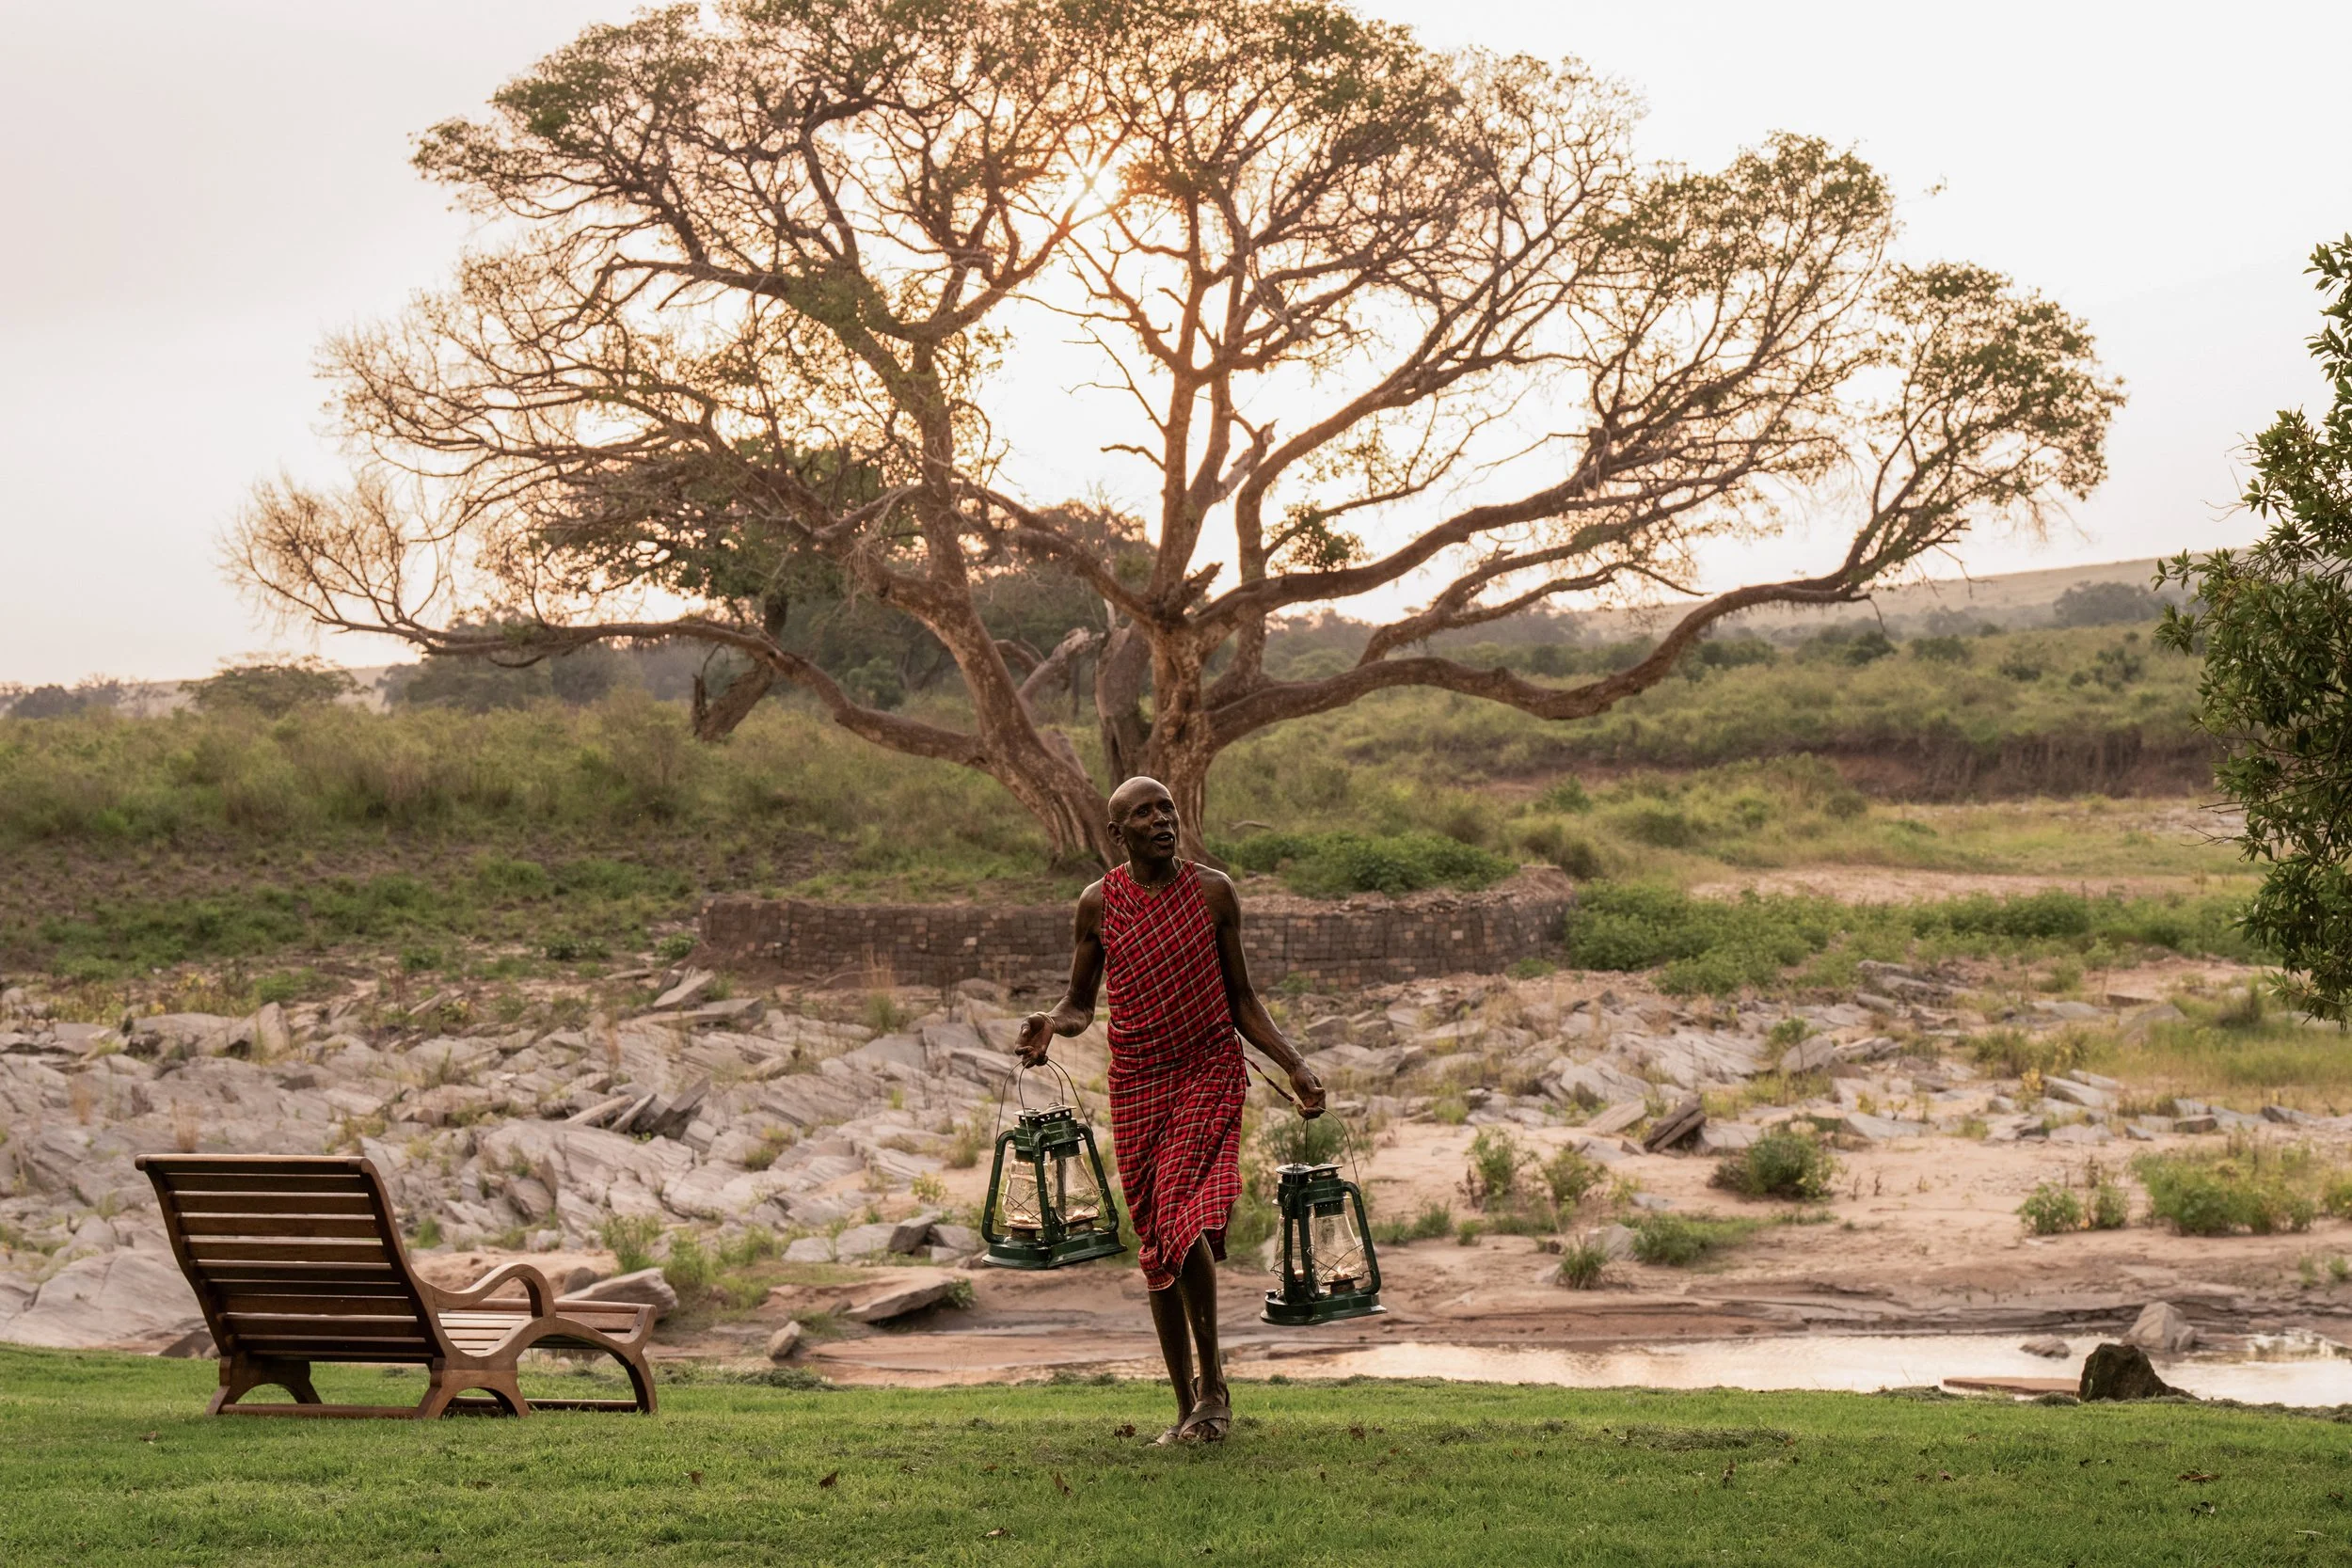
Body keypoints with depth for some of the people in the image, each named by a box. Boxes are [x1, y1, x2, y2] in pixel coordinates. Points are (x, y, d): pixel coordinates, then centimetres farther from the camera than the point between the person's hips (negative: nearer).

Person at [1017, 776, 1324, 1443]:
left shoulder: (1213, 892, 2)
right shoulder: (1098, 904, 2)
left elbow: (1241, 998, 10)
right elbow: (1080, 1004, 11)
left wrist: (1295, 1065, 1)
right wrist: (1049, 1024, -12)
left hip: (1211, 1070, -2)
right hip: (1136, 1082, 2)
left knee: (1185, 1220, -20)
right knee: (1156, 1244, 5)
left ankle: (1212, 1382, -4)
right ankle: (1188, 1406, 15)